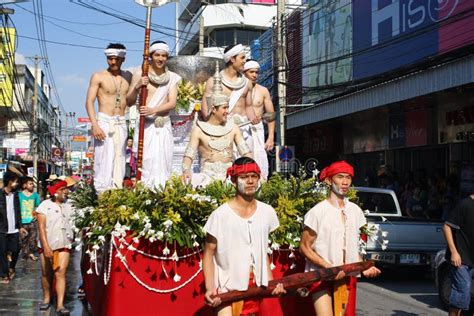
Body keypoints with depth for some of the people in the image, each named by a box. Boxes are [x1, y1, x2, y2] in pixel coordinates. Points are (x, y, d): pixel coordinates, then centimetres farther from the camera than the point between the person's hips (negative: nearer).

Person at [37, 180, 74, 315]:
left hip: (64, 245, 2)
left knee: (60, 273, -7)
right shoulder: (45, 205, -6)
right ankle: (47, 298, 30)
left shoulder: (68, 207, 7)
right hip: (47, 245, -2)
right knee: (47, 274, 10)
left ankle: (60, 305, -11)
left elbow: (71, 225, 14)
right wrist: (46, 247, -19)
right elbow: (41, 227, -11)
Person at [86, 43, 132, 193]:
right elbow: (89, 102, -6)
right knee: (104, 161, -10)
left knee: (119, 161, 4)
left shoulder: (127, 76, 12)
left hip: (121, 124, 5)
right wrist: (94, 125, -17)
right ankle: (102, 194, -9)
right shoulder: (98, 76, -1)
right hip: (104, 122, -5)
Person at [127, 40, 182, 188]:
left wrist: (154, 110, -16)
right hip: (145, 125, -2)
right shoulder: (140, 75, 4)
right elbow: (129, 102, 5)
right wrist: (137, 86, -13)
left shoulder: (172, 78, 8)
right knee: (147, 162, -10)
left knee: (163, 163, -2)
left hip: (164, 125, 2)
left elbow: (172, 103, -1)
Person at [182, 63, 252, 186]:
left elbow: (245, 152, 7)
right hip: (208, 175, -3)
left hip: (229, 175, 3)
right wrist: (186, 170, -24)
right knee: (190, 181, -33)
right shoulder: (199, 129, 2)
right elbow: (188, 155, -3)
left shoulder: (233, 128, 10)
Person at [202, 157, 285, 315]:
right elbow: (208, 254, -6)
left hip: (255, 287, 5)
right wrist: (210, 288, -16)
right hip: (227, 290, -4)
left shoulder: (267, 212, 3)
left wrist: (271, 281, 7)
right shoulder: (220, 215, -11)